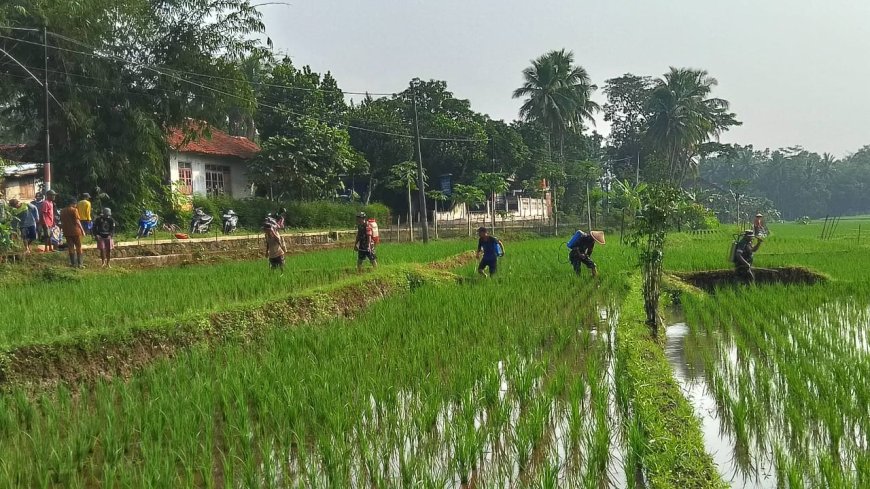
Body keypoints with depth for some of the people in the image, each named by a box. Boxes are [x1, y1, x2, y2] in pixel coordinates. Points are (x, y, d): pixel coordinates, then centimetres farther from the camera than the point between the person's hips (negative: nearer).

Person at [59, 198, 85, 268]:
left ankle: (73, 263, 7)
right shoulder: (74, 210, -9)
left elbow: (62, 222, 12)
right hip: (75, 231, -5)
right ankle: (79, 263, 2)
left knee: (70, 248, 9)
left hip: (67, 232, 5)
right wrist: (82, 230, -8)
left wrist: (62, 229, 20)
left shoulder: (62, 211, 9)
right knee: (78, 247, 5)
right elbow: (77, 221, -12)